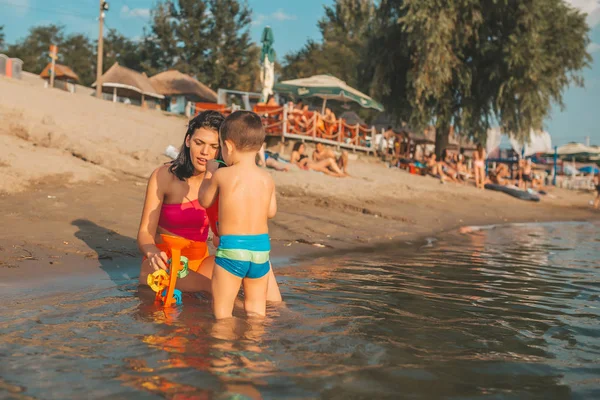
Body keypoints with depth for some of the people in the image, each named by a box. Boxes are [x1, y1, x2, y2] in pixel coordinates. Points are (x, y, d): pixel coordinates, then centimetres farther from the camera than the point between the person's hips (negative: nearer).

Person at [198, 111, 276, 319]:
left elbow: (204, 201, 9)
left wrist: (209, 174, 26)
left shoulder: (222, 175, -7)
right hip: (261, 247, 4)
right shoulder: (267, 179, 1)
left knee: (222, 311, 6)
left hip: (231, 247, -4)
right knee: (256, 310, 17)